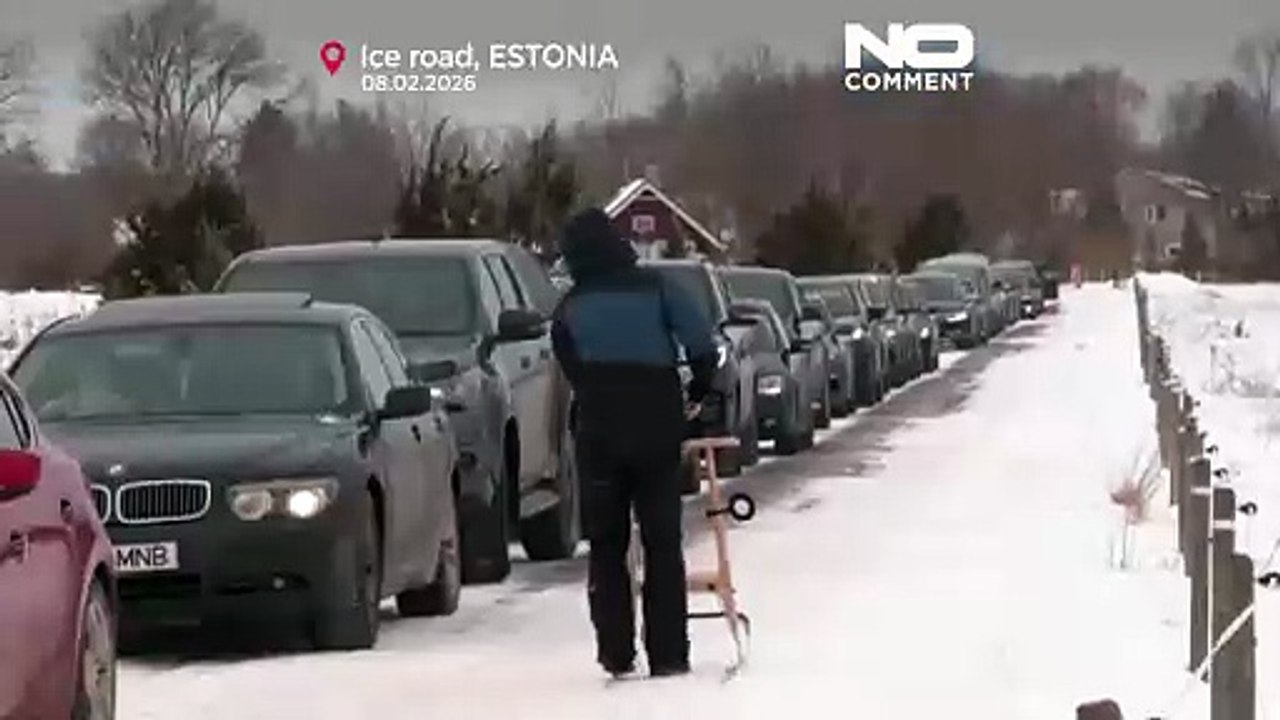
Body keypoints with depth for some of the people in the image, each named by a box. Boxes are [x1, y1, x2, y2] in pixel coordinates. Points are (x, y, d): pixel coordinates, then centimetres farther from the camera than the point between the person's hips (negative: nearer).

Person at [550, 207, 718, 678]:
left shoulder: (569, 309, 6)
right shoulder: (654, 289, 0)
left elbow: (572, 373, 8)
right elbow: (702, 342, -8)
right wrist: (698, 392, 7)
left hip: (599, 435, 1)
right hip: (658, 430, -1)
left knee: (606, 546, 9)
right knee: (663, 544, 5)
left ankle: (616, 653, 4)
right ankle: (668, 654, 1)